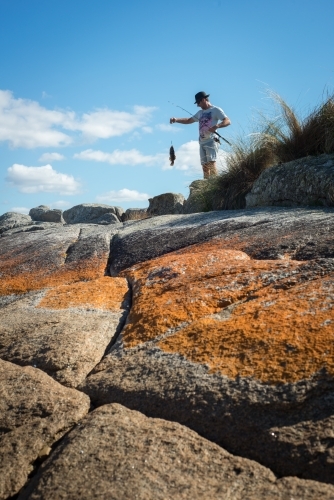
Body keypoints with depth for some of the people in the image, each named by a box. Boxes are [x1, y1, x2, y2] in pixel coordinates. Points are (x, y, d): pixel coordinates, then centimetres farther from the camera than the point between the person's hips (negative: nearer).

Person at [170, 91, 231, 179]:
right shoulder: (200, 113, 23)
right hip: (202, 143, 7)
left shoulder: (216, 110, 0)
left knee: (211, 163, -21)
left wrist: (216, 126, -29)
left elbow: (228, 121, -10)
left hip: (212, 141, -7)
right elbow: (188, 120, 28)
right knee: (205, 166, 4)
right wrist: (176, 120, 12)